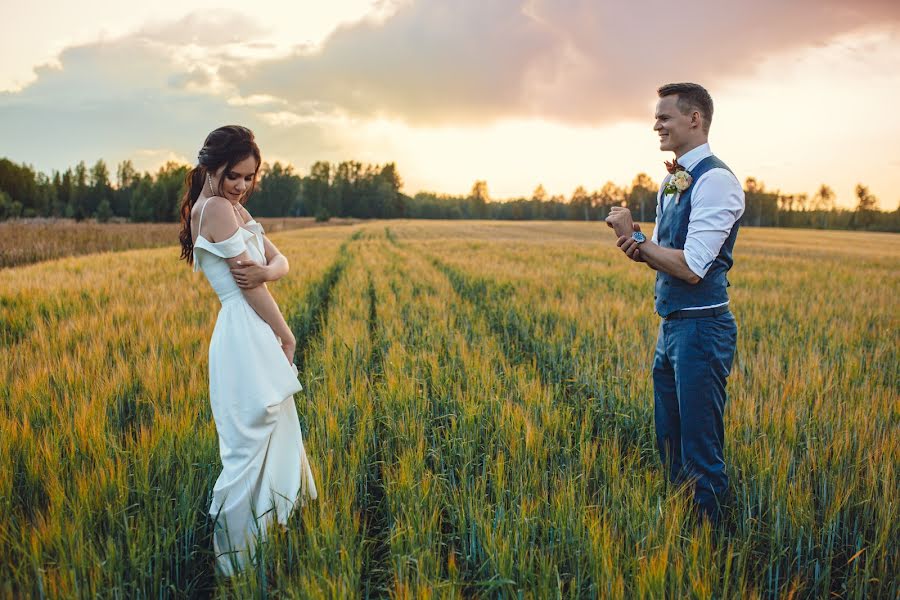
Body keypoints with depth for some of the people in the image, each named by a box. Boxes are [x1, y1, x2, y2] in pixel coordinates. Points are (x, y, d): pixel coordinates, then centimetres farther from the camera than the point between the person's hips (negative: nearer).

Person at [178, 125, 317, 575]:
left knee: (278, 438, 19)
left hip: (259, 337, 10)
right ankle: (236, 559, 9)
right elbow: (248, 285, -16)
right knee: (251, 446, -3)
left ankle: (267, 530, 34)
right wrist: (287, 336, -7)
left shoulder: (235, 209, 16)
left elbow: (280, 261, 7)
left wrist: (264, 271, -17)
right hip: (246, 337, -10)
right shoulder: (216, 206, -14)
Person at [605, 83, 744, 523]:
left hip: (701, 327, -9)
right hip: (670, 325, 9)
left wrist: (636, 238, -12)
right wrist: (639, 249, -5)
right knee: (669, 443, 17)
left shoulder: (716, 181, -15)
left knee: (700, 452, 0)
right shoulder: (672, 181, 14)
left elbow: (692, 267, -21)